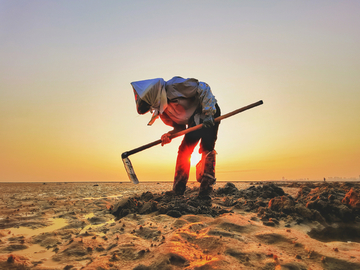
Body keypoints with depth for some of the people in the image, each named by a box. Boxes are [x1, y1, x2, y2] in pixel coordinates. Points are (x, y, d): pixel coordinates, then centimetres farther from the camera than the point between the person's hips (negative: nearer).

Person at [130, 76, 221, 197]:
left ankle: (205, 191, -12)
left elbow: (203, 89, -22)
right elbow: (180, 126, 4)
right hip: (194, 122, 8)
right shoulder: (162, 109, 0)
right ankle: (177, 192, 10)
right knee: (183, 151, 2)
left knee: (206, 149, -18)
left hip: (210, 112, -7)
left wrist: (208, 113, -26)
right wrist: (169, 135, -17)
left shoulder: (174, 86, -24)